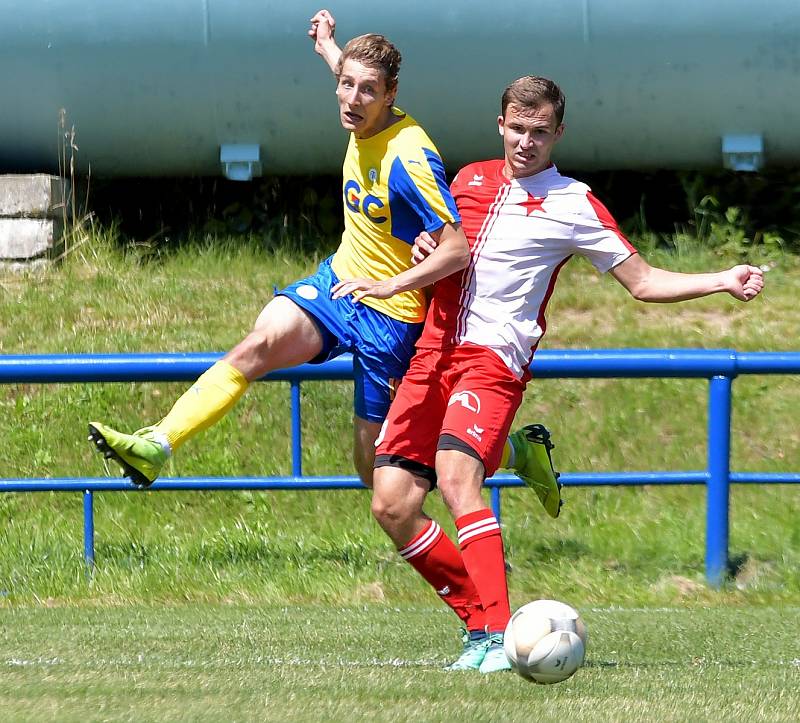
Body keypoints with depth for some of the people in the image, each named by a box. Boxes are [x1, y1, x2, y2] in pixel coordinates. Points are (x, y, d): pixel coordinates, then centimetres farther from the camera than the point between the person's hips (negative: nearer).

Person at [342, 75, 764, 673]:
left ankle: (496, 636, -33)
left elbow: (643, 281, 4)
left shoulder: (573, 205, 2)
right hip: (432, 354, 6)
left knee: (456, 476, -29)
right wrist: (423, 251, 7)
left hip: (494, 359, -6)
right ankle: (480, 613, 11)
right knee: (392, 501, -5)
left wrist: (722, 281, -9)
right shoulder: (471, 179, 17)